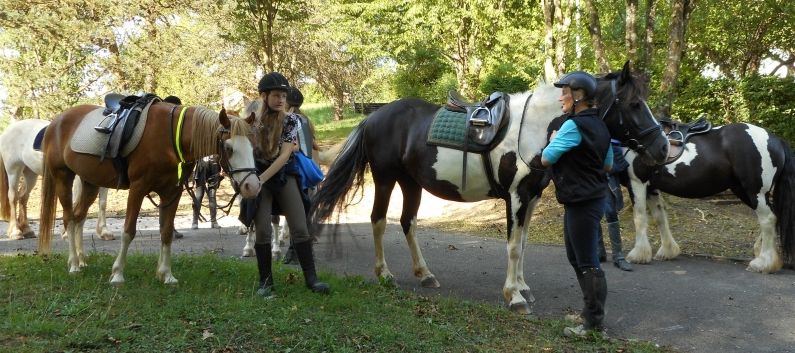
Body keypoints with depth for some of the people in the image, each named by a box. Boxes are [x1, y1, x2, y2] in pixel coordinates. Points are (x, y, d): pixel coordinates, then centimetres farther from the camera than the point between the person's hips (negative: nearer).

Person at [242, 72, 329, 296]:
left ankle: (310, 277, 2)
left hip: (284, 175, 0)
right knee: (262, 230, -1)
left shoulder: (290, 120, -5)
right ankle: (265, 280, 10)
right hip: (258, 177, 0)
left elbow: (285, 155, -13)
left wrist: (262, 178, -21)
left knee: (299, 228, -4)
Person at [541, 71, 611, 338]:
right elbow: (608, 165, 20)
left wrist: (554, 140, 1)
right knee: (576, 257, 19)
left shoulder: (574, 125, -20)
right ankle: (591, 310, 30)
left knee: (587, 263, -1)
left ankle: (594, 322, 10)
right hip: (589, 199, 10)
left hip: (582, 203, -10)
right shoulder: (598, 125, 11)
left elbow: (546, 159, -16)